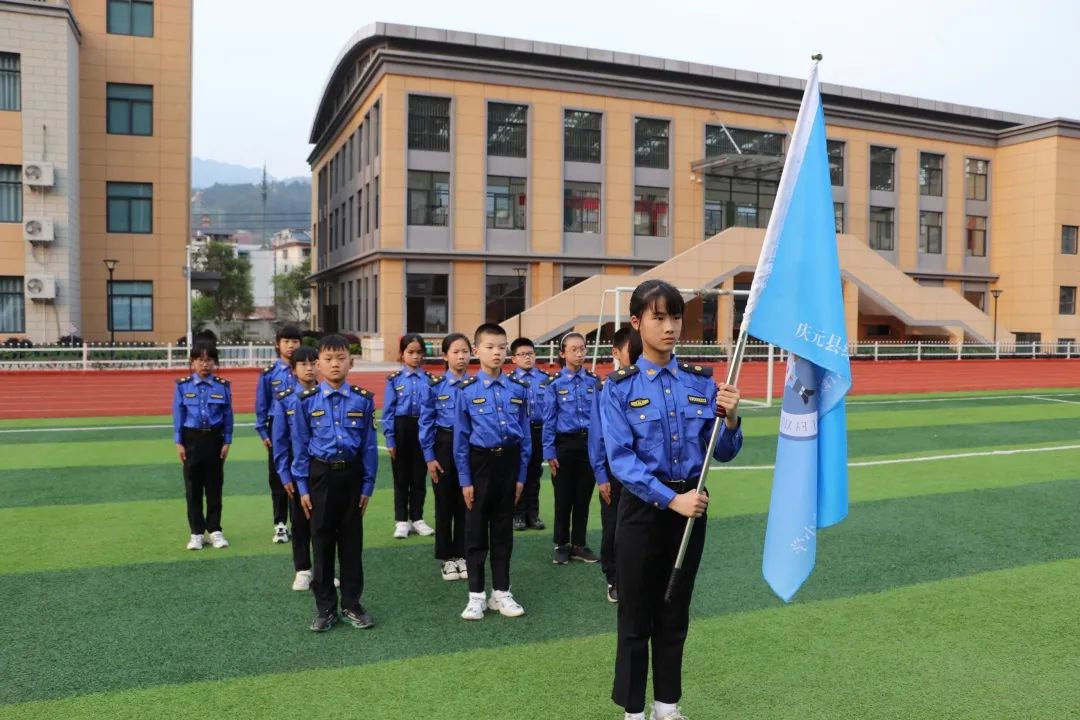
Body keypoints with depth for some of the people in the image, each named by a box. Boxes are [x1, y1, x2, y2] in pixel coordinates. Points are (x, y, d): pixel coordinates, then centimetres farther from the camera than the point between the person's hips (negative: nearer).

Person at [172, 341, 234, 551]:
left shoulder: (223, 386, -2)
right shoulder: (183, 386, -2)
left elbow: (228, 416, 1)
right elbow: (178, 415, 1)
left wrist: (227, 442, -2)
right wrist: (178, 443, -3)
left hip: (214, 438, 0)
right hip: (191, 439, 0)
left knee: (214, 486, 7)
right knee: (193, 488, 6)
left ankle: (215, 530, 17)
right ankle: (196, 532, 15)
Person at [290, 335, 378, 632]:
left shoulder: (363, 400, -3)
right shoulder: (307, 401, -4)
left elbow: (369, 445, 1)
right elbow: (300, 446, 0)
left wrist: (367, 485, -1)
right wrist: (303, 487, -2)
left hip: (351, 475, 1)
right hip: (320, 475, 0)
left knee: (352, 542, 9)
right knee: (322, 542, 8)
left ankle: (351, 604, 23)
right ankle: (325, 607, 21)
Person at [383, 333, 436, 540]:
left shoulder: (429, 379, 1)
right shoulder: (394, 379, -3)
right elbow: (388, 411, -3)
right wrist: (390, 440, -7)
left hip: (422, 429, 2)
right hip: (401, 429, -1)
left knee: (419, 476, 9)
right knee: (401, 477, 7)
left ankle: (417, 519, 21)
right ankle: (401, 521, 16)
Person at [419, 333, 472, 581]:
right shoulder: (436, 386, -5)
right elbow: (426, 422, -3)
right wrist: (429, 456, -6)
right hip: (444, 445, -1)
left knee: (465, 503, 9)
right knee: (444, 502, 8)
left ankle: (462, 555, 22)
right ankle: (446, 558, 21)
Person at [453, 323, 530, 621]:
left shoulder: (518, 389, -1)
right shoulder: (467, 390, -7)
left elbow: (525, 434, 4)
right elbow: (461, 437, -4)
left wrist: (521, 474, 3)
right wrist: (465, 479, -6)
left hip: (508, 461, 2)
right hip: (479, 462, -2)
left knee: (503, 530, 12)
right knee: (476, 531, 8)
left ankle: (501, 592, 24)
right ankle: (476, 595, 20)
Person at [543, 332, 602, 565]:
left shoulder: (593, 381, 3)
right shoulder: (555, 383, -4)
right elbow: (549, 420, -4)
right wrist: (549, 452, -7)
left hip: (589, 443, 2)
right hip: (564, 445, -2)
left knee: (583, 498, 10)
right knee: (563, 499, 7)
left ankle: (579, 545, 22)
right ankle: (562, 545, 21)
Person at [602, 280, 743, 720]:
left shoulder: (701, 382, 1)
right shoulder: (619, 388, -9)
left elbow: (723, 453, 2)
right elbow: (620, 459, -16)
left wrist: (730, 419, -18)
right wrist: (670, 499, -26)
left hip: (691, 506, 4)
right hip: (643, 510, -3)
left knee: (675, 614, 17)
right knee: (637, 616, 9)